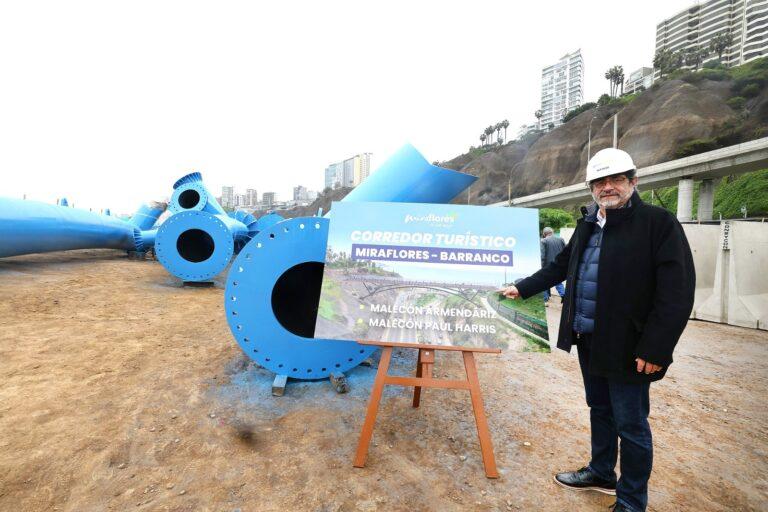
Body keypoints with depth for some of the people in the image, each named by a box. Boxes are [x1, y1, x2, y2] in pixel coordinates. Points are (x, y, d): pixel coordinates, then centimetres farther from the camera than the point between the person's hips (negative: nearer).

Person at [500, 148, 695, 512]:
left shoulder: (659, 222, -11)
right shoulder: (588, 225, 10)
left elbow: (677, 292, -17)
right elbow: (561, 266, 20)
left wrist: (656, 348, -21)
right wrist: (522, 288, 15)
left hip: (628, 346, -6)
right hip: (588, 340, 7)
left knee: (631, 425, 8)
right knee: (599, 410, 22)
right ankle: (601, 473, 42)